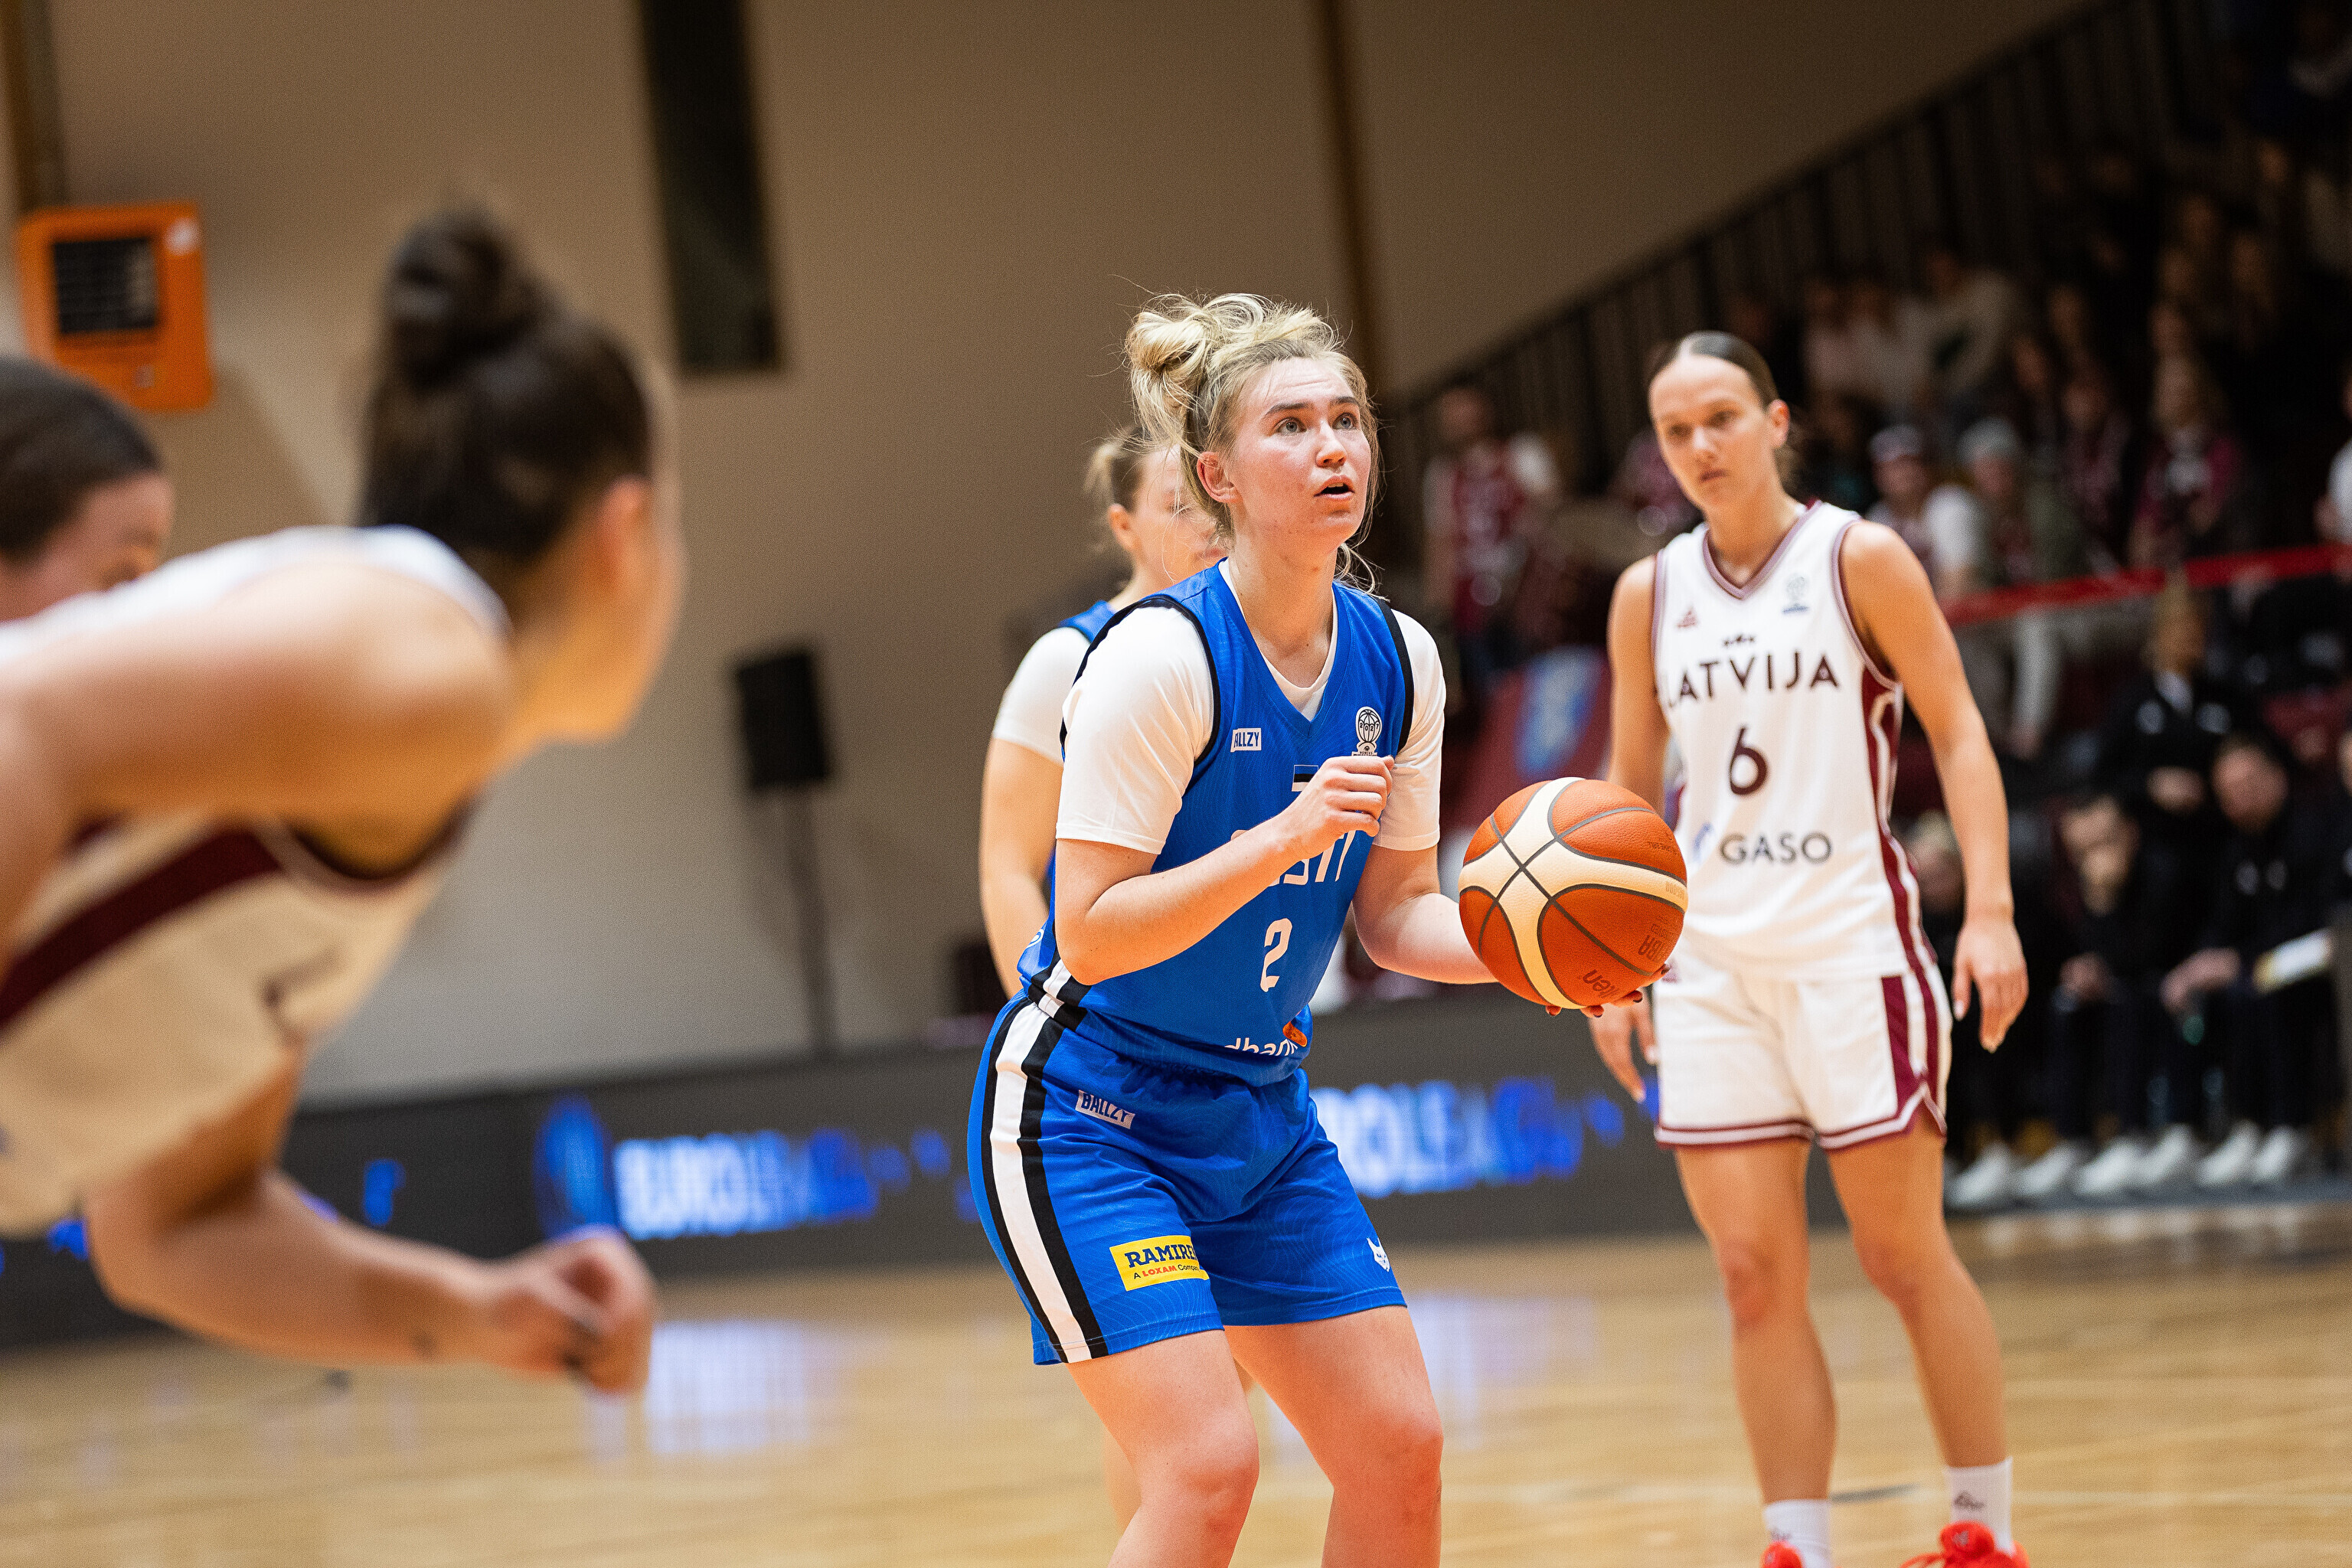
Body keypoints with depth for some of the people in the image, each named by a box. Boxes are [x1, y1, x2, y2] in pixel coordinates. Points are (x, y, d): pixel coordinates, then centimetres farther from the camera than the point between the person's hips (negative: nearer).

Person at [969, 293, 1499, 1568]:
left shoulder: (1396, 661, 0)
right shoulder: (1158, 655, -21)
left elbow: (1394, 915, 8)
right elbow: (1092, 934, -23)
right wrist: (1281, 839, -33)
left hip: (1261, 1115, 7)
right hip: (1088, 1114, -7)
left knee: (1398, 1450, 3)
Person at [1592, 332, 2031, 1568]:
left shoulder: (1860, 560, -2)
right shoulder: (1648, 597, 8)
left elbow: (1957, 732, -3)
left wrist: (1991, 910, -13)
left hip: (1851, 941, -4)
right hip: (1711, 956, 4)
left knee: (1903, 1256, 0)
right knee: (1755, 1279, 0)